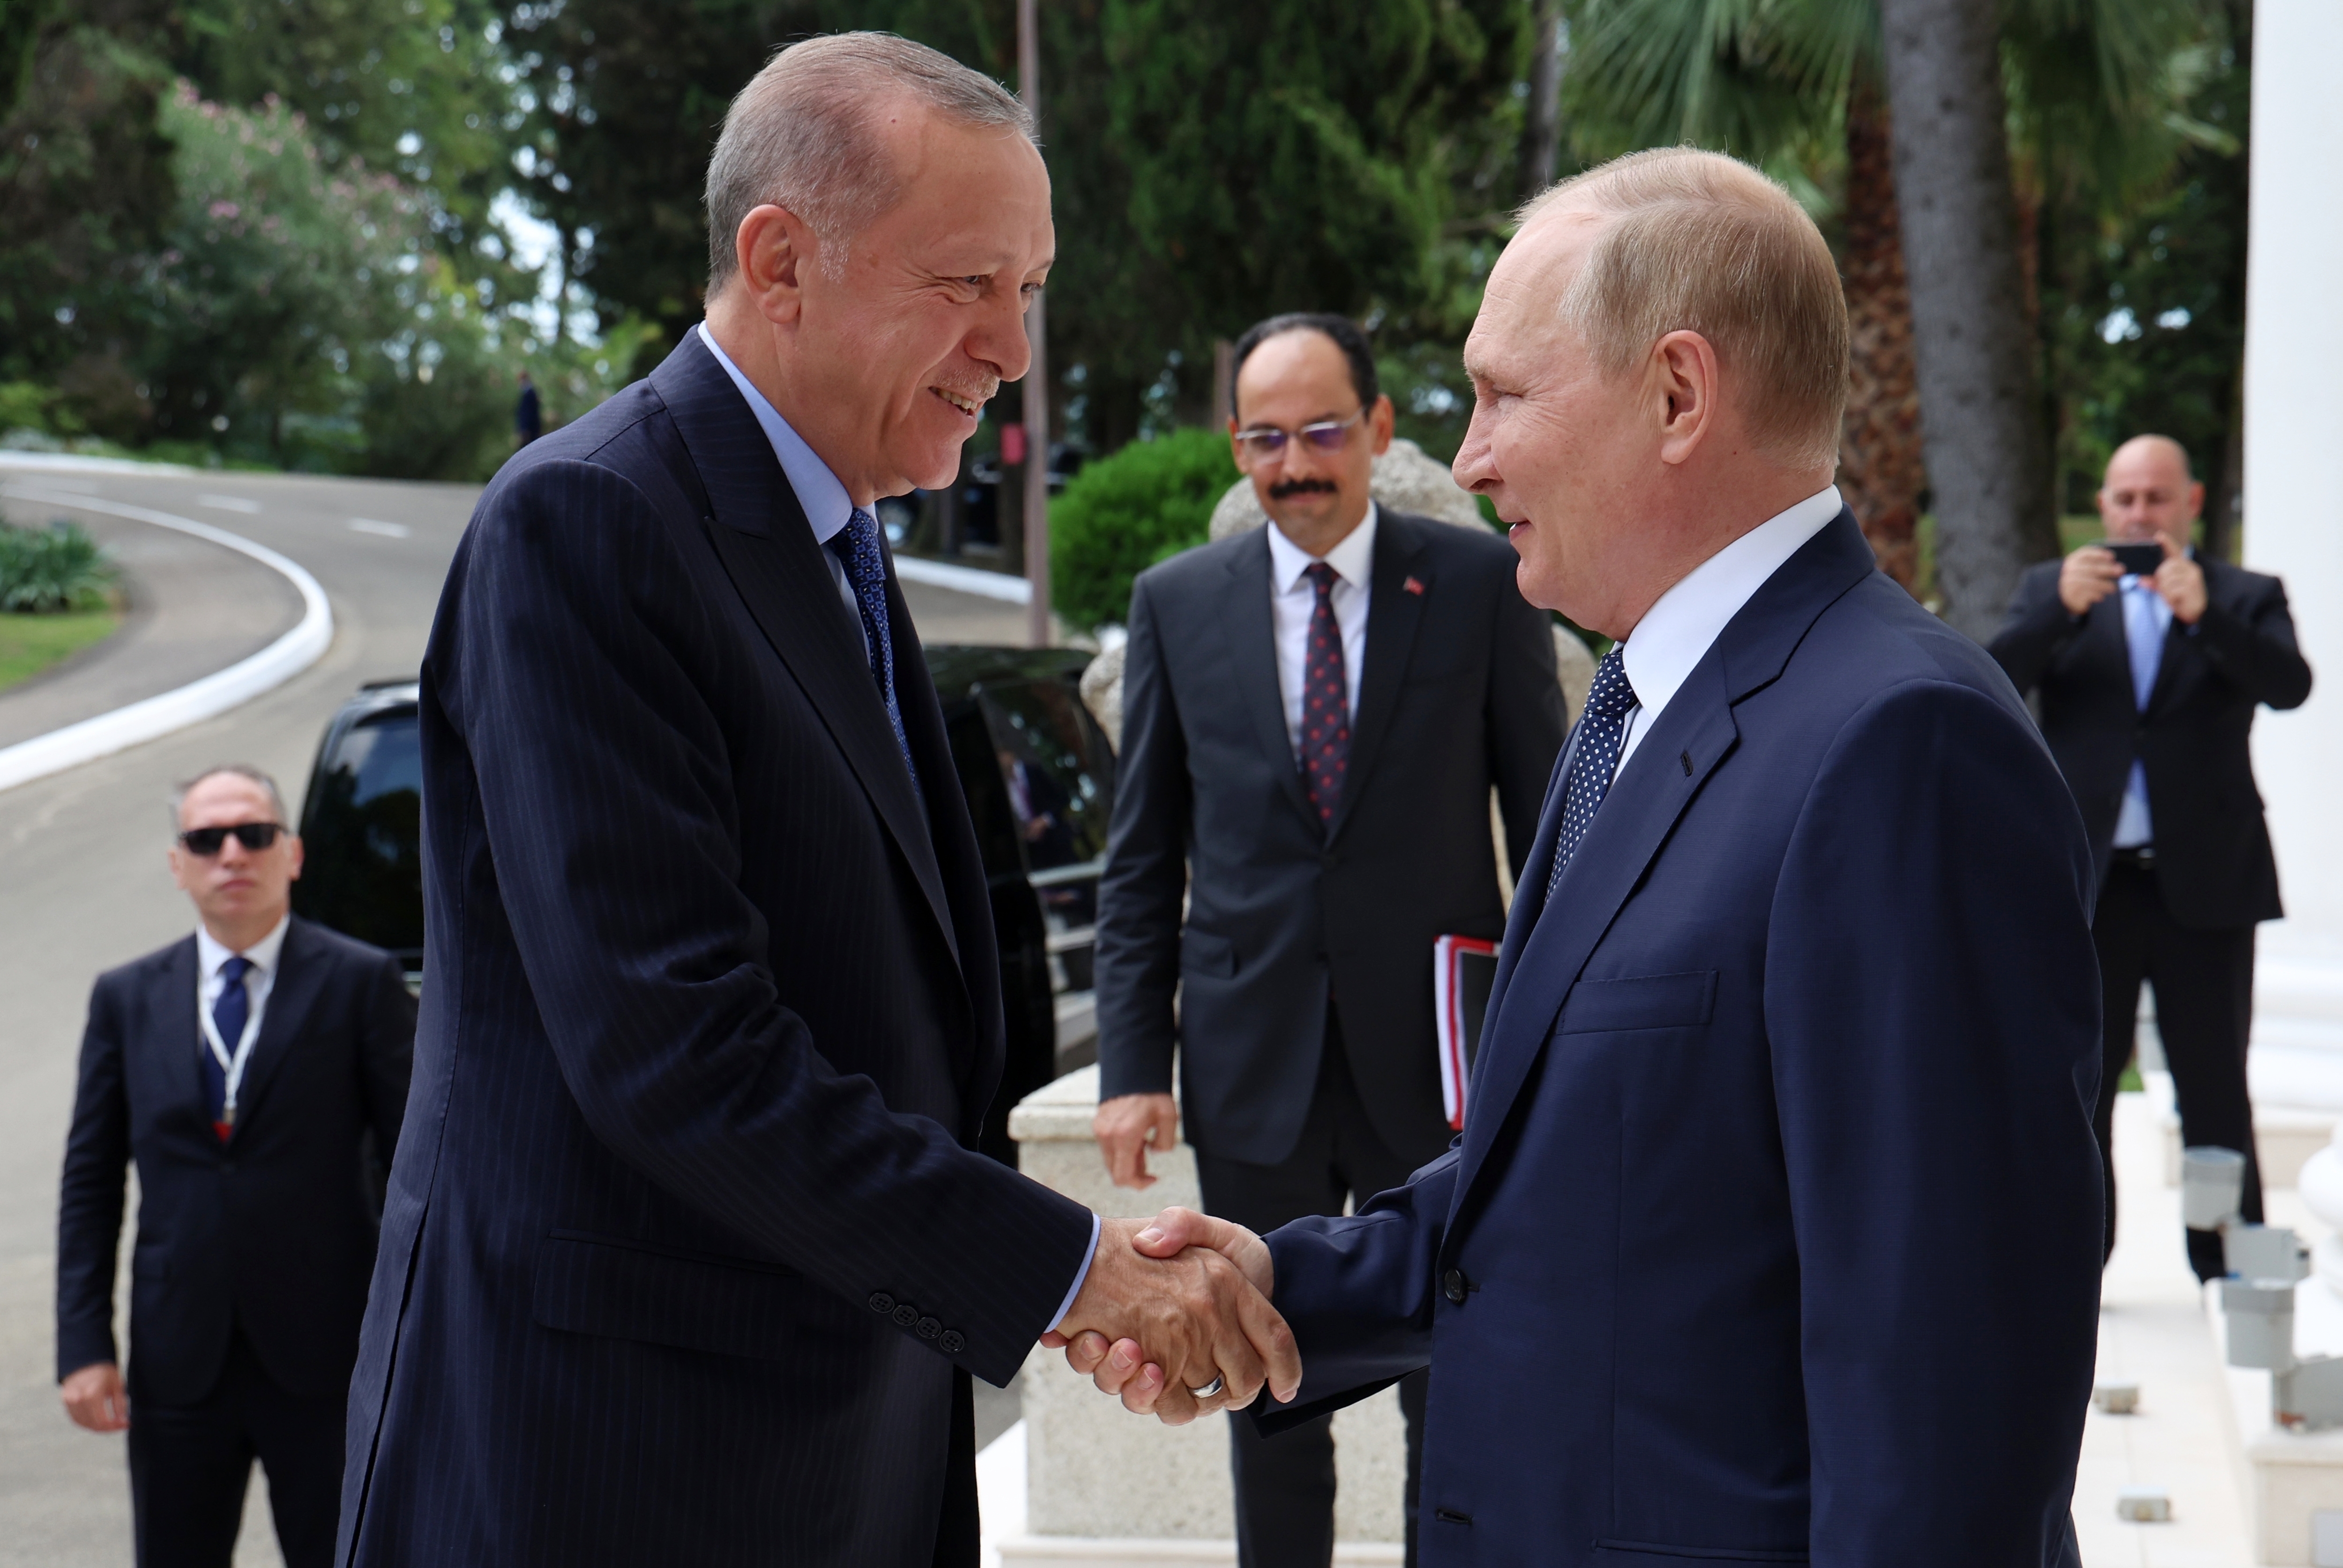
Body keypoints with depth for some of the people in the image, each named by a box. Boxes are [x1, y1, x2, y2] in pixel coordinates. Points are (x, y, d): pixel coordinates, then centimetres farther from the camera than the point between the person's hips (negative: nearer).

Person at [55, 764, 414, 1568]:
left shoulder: (361, 982, -1)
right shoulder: (127, 997, 9)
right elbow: (89, 1183, 9)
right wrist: (83, 1345, 1)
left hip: (323, 1358, -3)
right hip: (177, 1368, 3)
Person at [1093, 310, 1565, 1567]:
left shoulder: (1480, 582, 0)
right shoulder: (1176, 603, 5)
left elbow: (1548, 824, 2)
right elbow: (1141, 861, 6)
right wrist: (1130, 1064, 0)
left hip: (1438, 1054, -2)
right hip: (1251, 1070, 2)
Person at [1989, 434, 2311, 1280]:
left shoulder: (2246, 598, 7)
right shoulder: (2052, 590, 10)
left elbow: (2290, 684, -12)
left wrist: (2204, 614, -26)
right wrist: (2060, 609, -20)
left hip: (2205, 882, -1)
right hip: (2087, 880, 1)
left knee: (2216, 1089, 3)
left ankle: (2229, 1270, 11)